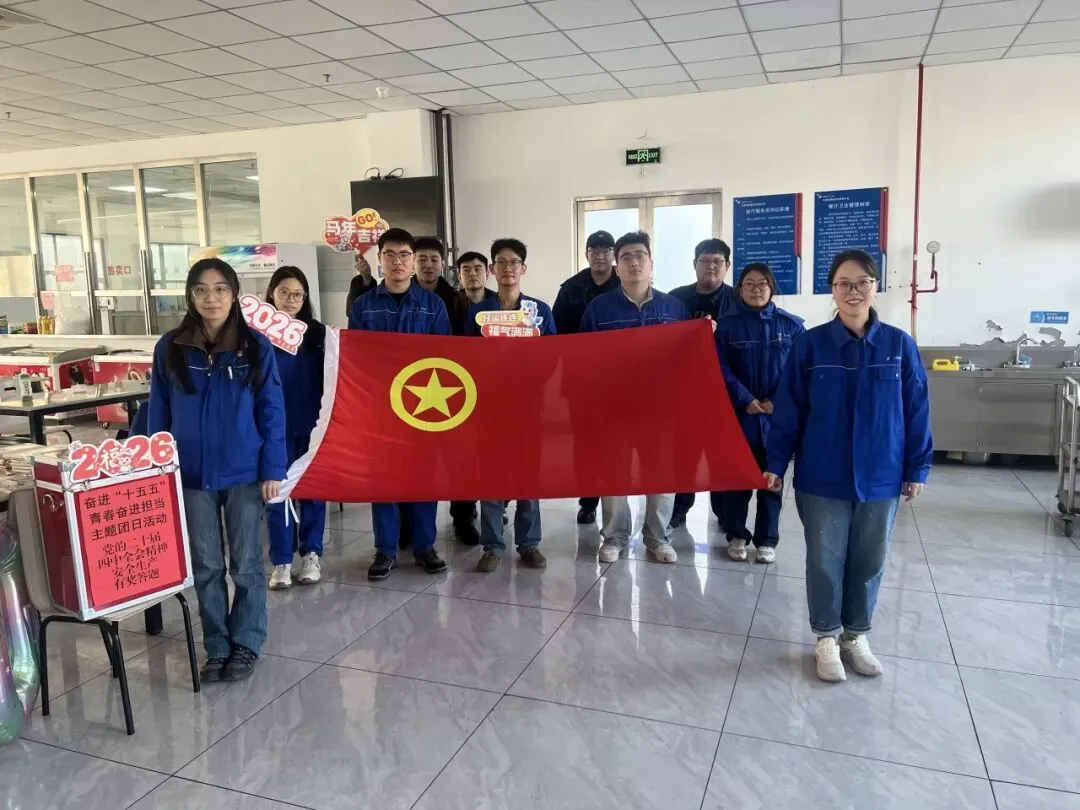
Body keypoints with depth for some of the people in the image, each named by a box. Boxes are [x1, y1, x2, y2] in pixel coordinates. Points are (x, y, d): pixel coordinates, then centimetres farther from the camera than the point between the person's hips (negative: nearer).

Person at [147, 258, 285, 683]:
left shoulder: (256, 347, -5)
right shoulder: (170, 349, 0)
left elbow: (271, 412, -4)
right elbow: (158, 415, 5)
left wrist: (273, 470, -8)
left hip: (245, 473, -2)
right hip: (192, 475, 2)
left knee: (246, 563, 9)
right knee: (206, 566, 12)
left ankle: (246, 644, 25)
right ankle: (216, 647, 26)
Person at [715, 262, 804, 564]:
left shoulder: (791, 324, 3)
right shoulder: (726, 325, 0)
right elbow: (721, 369, -6)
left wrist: (778, 402, -10)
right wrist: (746, 400, -15)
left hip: (778, 416, 1)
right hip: (738, 414, -1)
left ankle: (767, 540, 21)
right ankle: (736, 536, 22)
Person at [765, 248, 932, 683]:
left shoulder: (899, 344, -4)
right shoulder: (810, 344, -7)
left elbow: (916, 410, 1)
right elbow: (788, 408, -4)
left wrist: (917, 467, 2)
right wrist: (776, 463, -4)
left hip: (880, 476, 2)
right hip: (822, 476, -1)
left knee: (870, 560, 14)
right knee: (825, 560, 9)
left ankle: (856, 635, 33)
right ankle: (827, 638, 27)